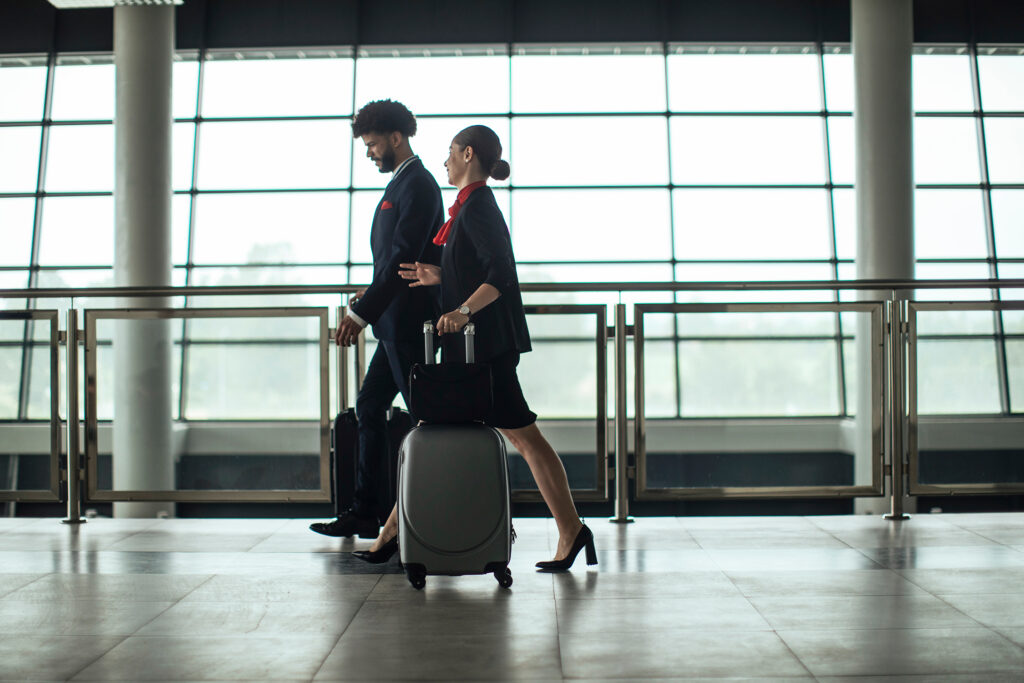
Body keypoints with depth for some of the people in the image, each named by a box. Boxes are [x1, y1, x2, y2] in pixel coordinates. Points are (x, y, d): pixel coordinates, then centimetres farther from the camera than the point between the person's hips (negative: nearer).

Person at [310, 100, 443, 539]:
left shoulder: (417, 184, -13)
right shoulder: (403, 182, 18)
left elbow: (403, 257, -22)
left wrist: (361, 314, -25)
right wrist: (371, 295, 12)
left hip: (410, 322, -10)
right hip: (396, 324, 10)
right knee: (369, 407, 12)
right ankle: (364, 512, 18)